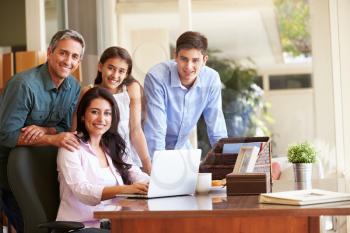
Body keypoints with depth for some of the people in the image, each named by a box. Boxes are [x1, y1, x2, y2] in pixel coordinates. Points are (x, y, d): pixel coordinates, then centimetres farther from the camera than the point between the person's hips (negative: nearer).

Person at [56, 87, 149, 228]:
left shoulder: (114, 147, 17)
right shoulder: (71, 147, -3)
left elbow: (137, 175, 4)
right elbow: (81, 191, -18)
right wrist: (124, 189, -33)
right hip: (80, 226, -6)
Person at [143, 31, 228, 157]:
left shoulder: (212, 79, -11)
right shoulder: (156, 77, -23)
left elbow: (217, 130, -4)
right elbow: (155, 131, -25)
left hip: (182, 149, 4)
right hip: (152, 151, -4)